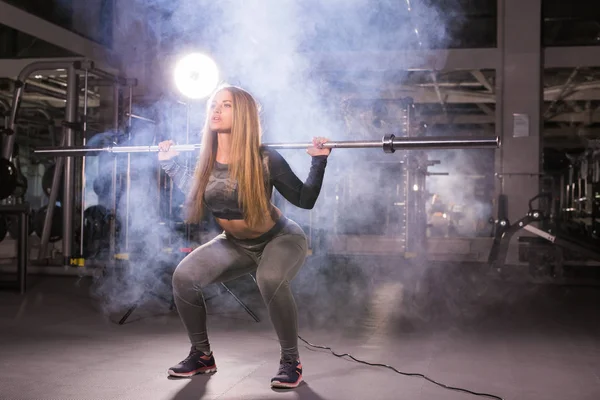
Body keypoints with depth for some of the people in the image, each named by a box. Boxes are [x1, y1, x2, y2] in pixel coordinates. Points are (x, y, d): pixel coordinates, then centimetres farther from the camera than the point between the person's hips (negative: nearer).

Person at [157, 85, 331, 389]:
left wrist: (318, 161, -26)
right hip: (235, 244, 5)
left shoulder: (264, 160, -24)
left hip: (280, 239, -5)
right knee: (184, 276, -15)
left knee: (270, 280, -38)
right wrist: (169, 163, 8)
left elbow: (305, 200, -16)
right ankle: (202, 355, 6)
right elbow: (196, 192, 11)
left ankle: (291, 361, -15)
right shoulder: (207, 161, -10)